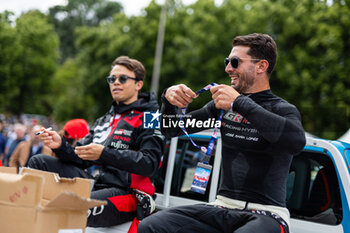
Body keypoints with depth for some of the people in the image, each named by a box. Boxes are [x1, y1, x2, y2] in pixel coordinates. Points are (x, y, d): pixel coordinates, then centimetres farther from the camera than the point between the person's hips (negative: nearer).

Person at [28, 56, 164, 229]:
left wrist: (104, 154, -24)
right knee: (39, 162, 0)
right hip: (95, 184, 8)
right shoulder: (103, 121, 25)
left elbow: (150, 164, -15)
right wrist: (61, 146, -4)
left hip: (126, 192, -8)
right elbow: (81, 158, 19)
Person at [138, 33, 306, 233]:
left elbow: (297, 141, -27)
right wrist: (169, 100, -3)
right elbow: (172, 130, 20)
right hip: (224, 207, 5)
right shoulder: (222, 106, 13)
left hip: (266, 214, -5)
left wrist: (240, 103, -26)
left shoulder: (283, 109, -3)